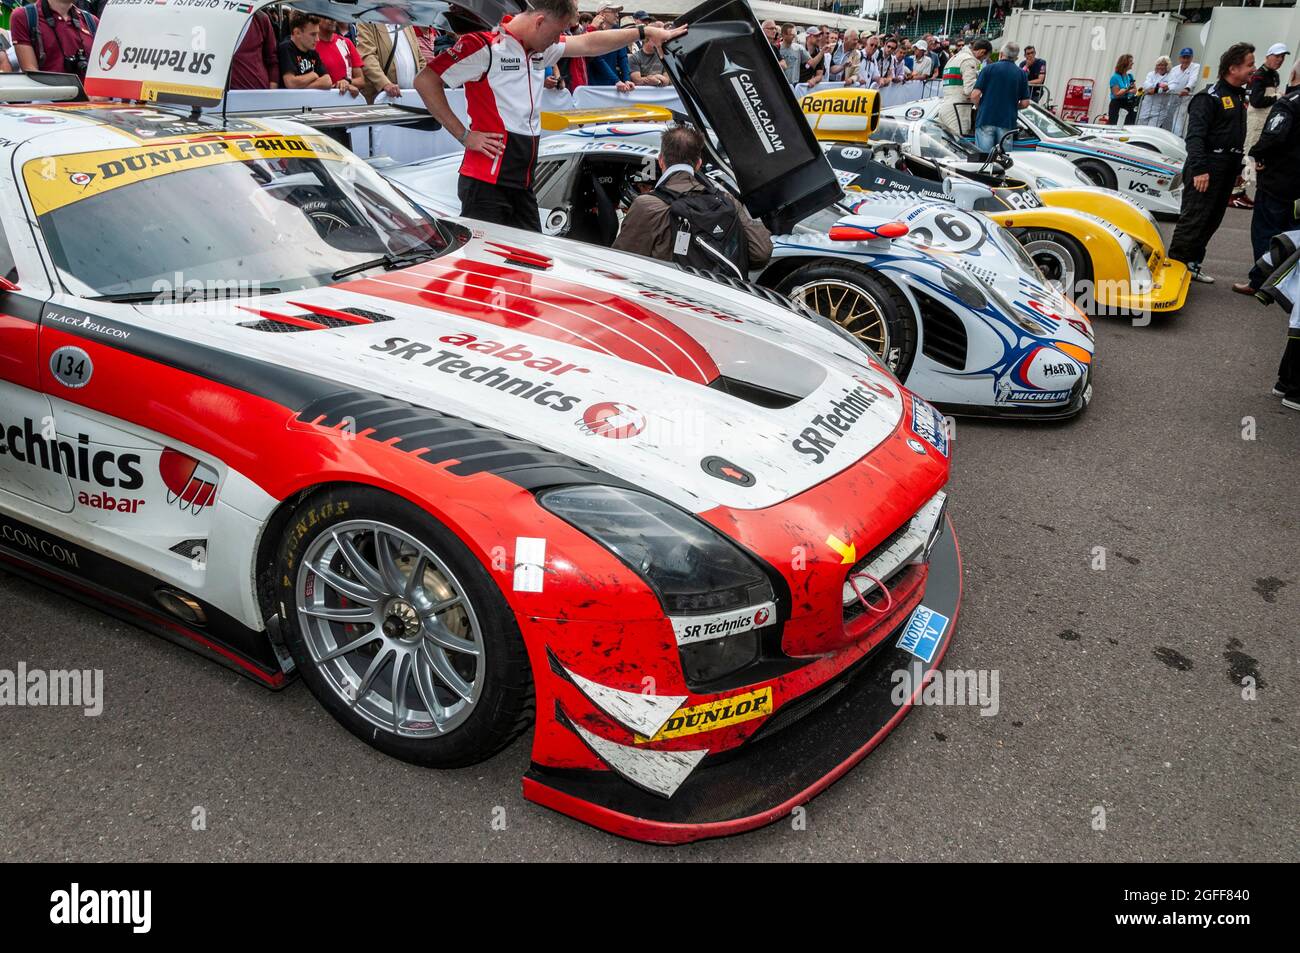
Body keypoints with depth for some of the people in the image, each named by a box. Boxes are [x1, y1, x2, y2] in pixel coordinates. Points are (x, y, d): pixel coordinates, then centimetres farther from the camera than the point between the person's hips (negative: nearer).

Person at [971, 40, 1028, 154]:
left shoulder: (989, 69, 1)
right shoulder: (1021, 73, 8)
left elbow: (975, 95, -6)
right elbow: (1025, 103, 5)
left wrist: (979, 107, 13)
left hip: (985, 120, -2)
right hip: (1008, 122, 2)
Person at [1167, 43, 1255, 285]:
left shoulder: (1240, 96, 17)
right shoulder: (1210, 97, -11)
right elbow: (1195, 135, -19)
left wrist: (1238, 166, 19)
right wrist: (1199, 169, -27)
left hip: (1228, 171, 9)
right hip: (1206, 170, -9)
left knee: (1212, 221, 11)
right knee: (1193, 219, -9)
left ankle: (1192, 265, 18)